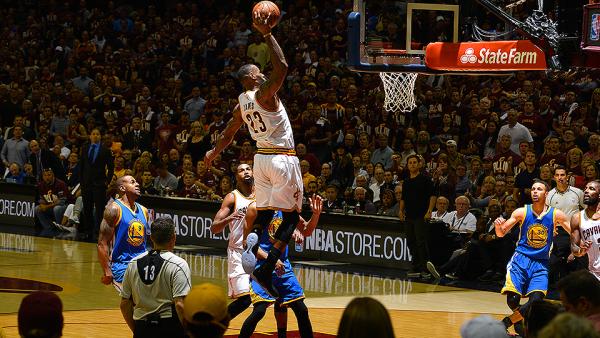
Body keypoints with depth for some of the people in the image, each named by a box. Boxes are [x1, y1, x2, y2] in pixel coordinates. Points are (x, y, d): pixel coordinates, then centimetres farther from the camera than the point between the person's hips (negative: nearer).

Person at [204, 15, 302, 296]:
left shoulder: (242, 103, 8)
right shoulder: (263, 94, -13)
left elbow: (228, 132, 23)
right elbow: (281, 67, -25)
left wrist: (214, 152, 41)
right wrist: (267, 34, -20)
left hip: (262, 157, 7)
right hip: (283, 159, -7)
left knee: (264, 212, 14)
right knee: (291, 215, -3)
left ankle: (250, 247, -13)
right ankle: (266, 270, -13)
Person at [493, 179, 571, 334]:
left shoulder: (556, 215, -2)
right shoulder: (521, 212, -2)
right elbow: (501, 233, 3)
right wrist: (498, 225, -19)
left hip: (541, 264, 0)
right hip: (521, 259, 0)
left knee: (536, 300, -20)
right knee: (512, 299, -15)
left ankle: (506, 322, -2)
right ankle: (519, 320, 18)